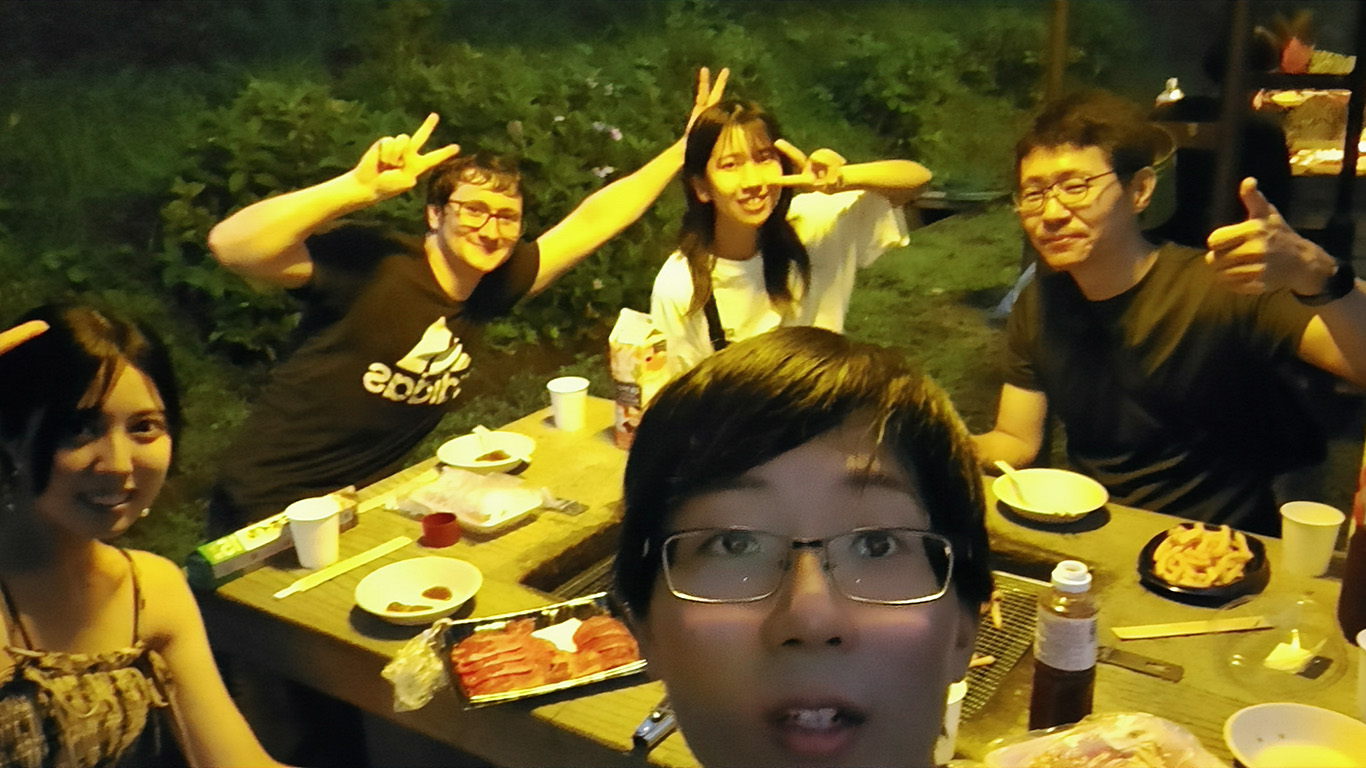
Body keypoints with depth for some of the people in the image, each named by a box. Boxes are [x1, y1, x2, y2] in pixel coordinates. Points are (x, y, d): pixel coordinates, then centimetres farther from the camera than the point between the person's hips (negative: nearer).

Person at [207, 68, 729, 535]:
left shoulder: (492, 285, -2)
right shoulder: (371, 264, -20)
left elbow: (592, 222, 6)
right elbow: (230, 245, -31)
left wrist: (684, 148, 7)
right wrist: (361, 186, -37)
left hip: (360, 505, 6)